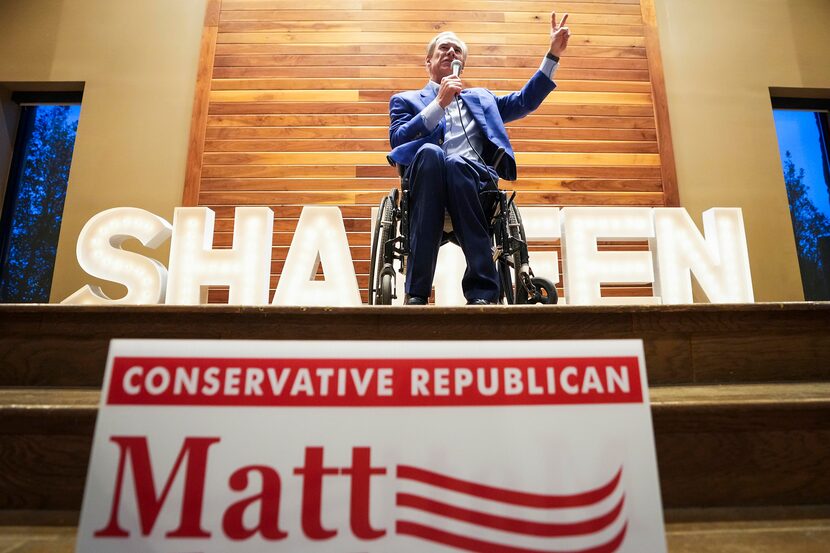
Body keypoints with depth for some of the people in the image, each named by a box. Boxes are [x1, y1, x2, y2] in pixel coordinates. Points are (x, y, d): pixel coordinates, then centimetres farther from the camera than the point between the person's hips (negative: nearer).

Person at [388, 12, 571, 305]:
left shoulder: (480, 97, 37)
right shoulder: (406, 100, 26)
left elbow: (525, 101, 27)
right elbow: (397, 140, 7)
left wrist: (553, 55, 20)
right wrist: (439, 103, 0)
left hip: (476, 176, 2)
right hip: (429, 174, -1)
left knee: (456, 164, -36)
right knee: (429, 153, -37)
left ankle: (483, 291, -43)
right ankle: (417, 292, -43)